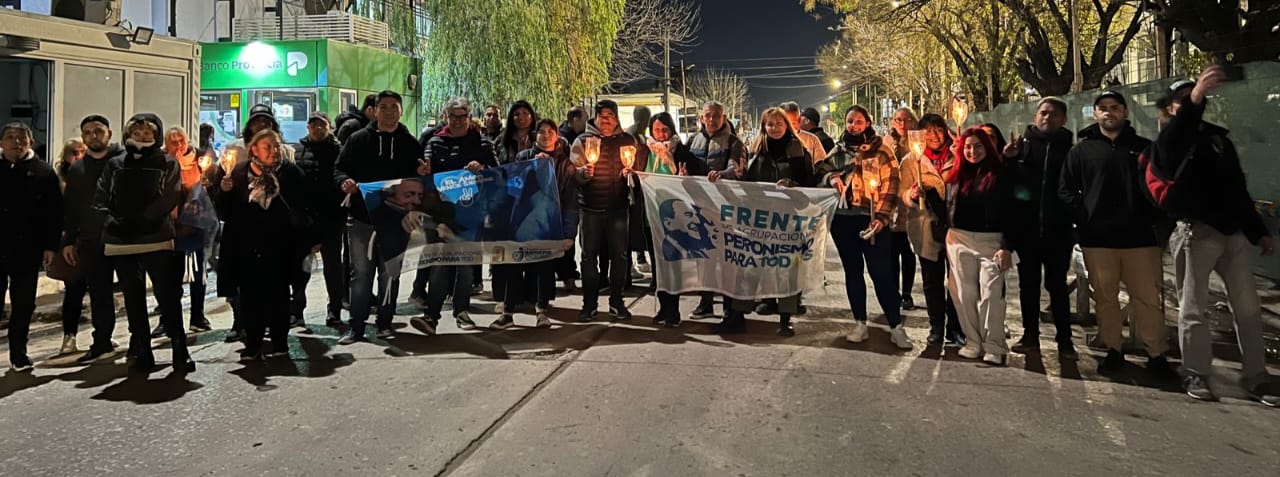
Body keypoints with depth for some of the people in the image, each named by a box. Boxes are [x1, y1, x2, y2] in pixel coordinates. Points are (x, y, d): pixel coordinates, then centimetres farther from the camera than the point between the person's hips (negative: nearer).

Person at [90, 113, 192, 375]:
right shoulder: (115, 164, 14)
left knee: (168, 297, -8)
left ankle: (180, 351, -1)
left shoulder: (168, 164, 4)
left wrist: (142, 217, -15)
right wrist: (112, 219, -4)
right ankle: (141, 352, 17)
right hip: (121, 241, 4)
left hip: (157, 240, -4)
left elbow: (171, 197, -7)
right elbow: (100, 197, 12)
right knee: (133, 300, 9)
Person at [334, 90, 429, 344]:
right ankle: (356, 327, 8)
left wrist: (423, 173, -14)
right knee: (361, 272, 2)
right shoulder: (358, 139, 5)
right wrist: (344, 181, -16)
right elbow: (339, 168, 5)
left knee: (390, 273, 8)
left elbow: (418, 177, 9)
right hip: (363, 218, -1)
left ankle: (385, 324, 19)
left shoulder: (410, 143, 8)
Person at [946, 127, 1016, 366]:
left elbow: (1009, 212, -5)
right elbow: (947, 209, 17)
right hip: (960, 241, 4)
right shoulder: (957, 176, 11)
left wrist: (1007, 247, -11)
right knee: (965, 293, 5)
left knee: (991, 294, -9)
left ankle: (994, 346, -1)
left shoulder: (1002, 173, -1)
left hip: (991, 241, -4)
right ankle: (973, 342, 14)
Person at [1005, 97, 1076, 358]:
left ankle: (1064, 339, 11)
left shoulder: (1070, 148, 3)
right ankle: (1030, 335, 19)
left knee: (1057, 284, 5)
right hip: (1027, 227, 1)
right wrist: (1007, 158, -17)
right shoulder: (1022, 143, 4)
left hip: (1058, 229, -1)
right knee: (1028, 282, 10)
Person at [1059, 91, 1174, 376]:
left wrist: (1153, 218, 0)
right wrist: (1084, 218, -6)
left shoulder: (1144, 148, 9)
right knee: (1105, 298, 7)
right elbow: (1066, 189, 5)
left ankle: (1157, 355, 11)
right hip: (1097, 240, 0)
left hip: (1140, 237, 0)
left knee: (1148, 298, 1)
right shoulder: (1082, 150, 8)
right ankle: (1113, 350, 18)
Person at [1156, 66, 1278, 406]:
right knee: (1193, 308, 0)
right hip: (1195, 233, -6)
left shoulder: (1218, 138, 18)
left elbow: (1239, 189, 23)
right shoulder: (1169, 141, -2)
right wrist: (1193, 100, -45)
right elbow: (1168, 151, -32)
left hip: (1234, 233, 6)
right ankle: (1196, 374, 7)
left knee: (1248, 308, 7)